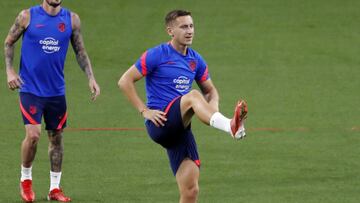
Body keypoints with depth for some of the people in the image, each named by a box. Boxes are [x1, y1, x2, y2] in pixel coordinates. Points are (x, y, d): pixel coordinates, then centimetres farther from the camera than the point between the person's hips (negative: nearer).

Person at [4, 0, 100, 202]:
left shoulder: (72, 19, 1)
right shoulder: (27, 16, -6)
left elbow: (80, 51, 11)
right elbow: (9, 42, 6)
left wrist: (91, 77, 2)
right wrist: (10, 71, -4)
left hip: (56, 90, 3)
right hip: (30, 88, -3)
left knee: (56, 137, 8)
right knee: (33, 134, -14)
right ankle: (26, 180, 9)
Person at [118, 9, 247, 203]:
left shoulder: (196, 60, 13)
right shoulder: (157, 55, -3)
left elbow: (210, 91, 24)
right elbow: (124, 81, -4)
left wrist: (212, 111, 0)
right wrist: (144, 111, -12)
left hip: (180, 129, 6)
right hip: (160, 123, -6)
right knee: (193, 96, -33)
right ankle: (231, 126, -58)